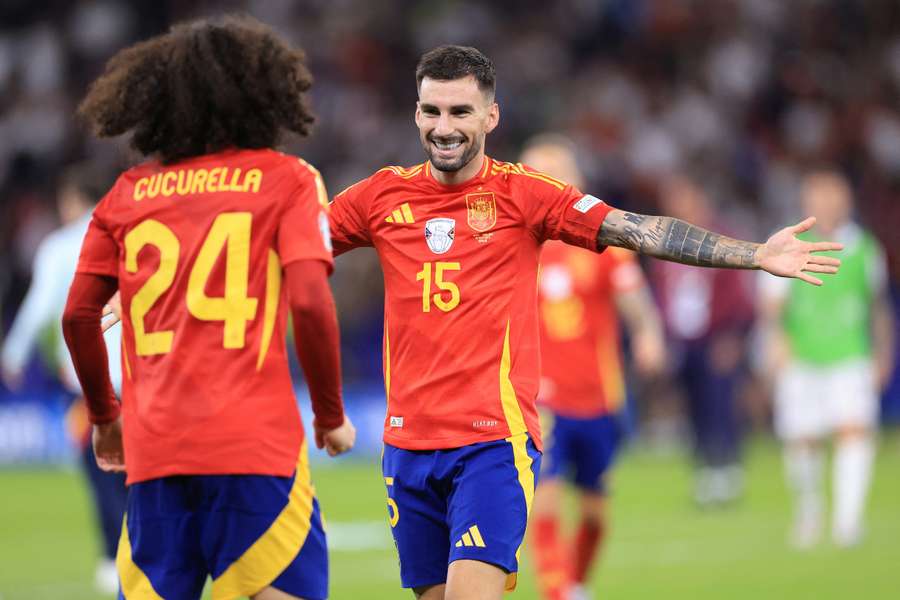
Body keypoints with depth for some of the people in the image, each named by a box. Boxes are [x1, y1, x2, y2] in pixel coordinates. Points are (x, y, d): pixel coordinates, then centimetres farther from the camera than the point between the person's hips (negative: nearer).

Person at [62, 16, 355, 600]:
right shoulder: (287, 179, 3)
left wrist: (104, 414, 25)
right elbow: (310, 303, -9)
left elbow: (77, 316, 10)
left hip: (152, 444, 4)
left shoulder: (128, 192, 13)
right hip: (254, 442, -4)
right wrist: (331, 416, 2)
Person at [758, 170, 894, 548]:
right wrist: (775, 336, -27)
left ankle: (847, 517, -22)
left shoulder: (864, 248, 6)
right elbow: (771, 305, -8)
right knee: (802, 443, 2)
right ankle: (808, 503, 30)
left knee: (856, 431, -18)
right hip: (801, 361, -1)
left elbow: (878, 305, 18)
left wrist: (883, 355, 19)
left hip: (852, 358, 1)